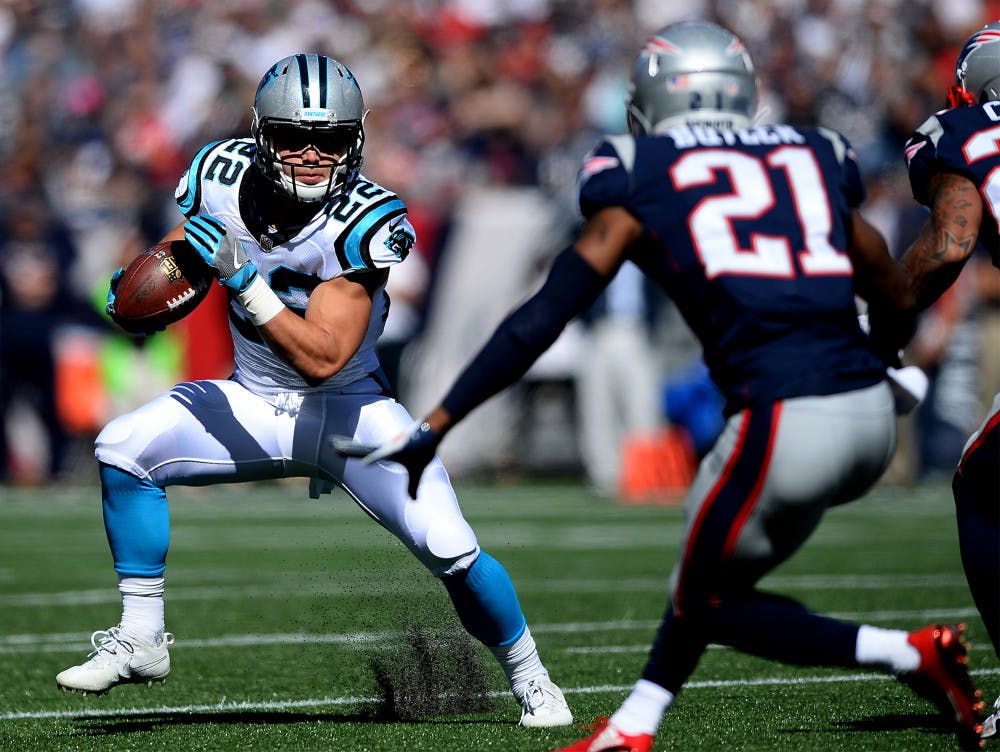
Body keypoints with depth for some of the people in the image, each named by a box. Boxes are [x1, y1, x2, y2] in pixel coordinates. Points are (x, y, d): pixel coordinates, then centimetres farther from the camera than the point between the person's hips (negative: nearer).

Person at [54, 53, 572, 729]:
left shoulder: (361, 222, -26)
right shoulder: (225, 177, -12)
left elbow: (323, 359, -31)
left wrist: (242, 280, -36)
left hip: (350, 408, -4)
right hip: (254, 406, 4)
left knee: (452, 552, -17)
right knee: (123, 449, -16)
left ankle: (530, 680, 11)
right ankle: (139, 642, -3)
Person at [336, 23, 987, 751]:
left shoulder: (639, 178, 7)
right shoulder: (814, 156, 19)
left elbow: (544, 316, 1)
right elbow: (898, 302, 27)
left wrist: (432, 429, 5)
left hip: (785, 428, -6)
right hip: (873, 417, 6)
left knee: (710, 603, 16)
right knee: (715, 555, 29)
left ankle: (912, 655, 2)